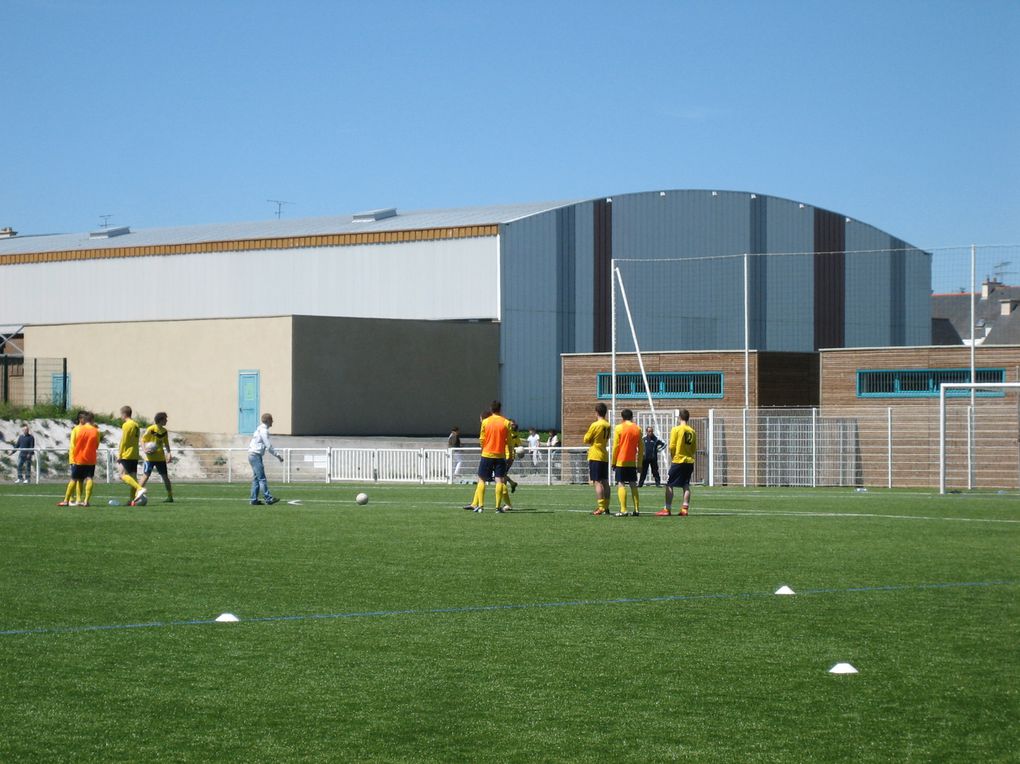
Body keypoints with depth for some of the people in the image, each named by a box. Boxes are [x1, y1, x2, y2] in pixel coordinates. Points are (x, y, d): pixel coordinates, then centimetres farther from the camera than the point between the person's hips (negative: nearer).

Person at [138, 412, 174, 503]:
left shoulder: (164, 431, 7)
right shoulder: (150, 429, -11)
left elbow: (166, 443, 15)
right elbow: (143, 440, -7)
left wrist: (168, 454, 1)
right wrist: (144, 450, -24)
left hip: (161, 458, 5)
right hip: (150, 457, -5)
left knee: (165, 476, 7)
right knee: (146, 476, -12)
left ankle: (170, 497, 16)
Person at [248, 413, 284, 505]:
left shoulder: (260, 429, 18)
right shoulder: (263, 430, -13)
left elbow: (267, 446, 25)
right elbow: (268, 446, -16)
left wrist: (277, 454, 24)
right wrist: (278, 455, -10)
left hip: (253, 455, 10)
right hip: (256, 455, -10)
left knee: (256, 478, 10)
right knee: (262, 478, -9)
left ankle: (253, 500, 9)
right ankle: (268, 498, -10)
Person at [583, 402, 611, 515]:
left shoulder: (595, 425, -13)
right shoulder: (607, 425, 8)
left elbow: (586, 440, -7)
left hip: (595, 456, -7)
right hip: (605, 456, 7)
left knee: (597, 482, -8)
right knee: (605, 482, 11)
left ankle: (600, 507, -14)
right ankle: (606, 507, 14)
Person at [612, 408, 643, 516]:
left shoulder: (619, 428, -6)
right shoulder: (638, 429, 6)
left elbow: (615, 446, -7)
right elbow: (640, 448, 9)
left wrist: (613, 462, 0)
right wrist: (639, 463, 16)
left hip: (621, 462, -4)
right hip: (632, 462, 4)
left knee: (621, 485, -5)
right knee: (633, 485, 11)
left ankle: (623, 510, -15)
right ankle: (636, 509, 7)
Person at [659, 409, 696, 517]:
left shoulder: (676, 430, -9)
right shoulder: (692, 431, 5)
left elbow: (672, 447, -9)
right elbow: (694, 449, 8)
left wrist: (671, 459, 5)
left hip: (678, 460, -5)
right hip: (689, 461, 5)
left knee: (669, 485, 1)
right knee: (686, 486, 8)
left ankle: (667, 509, -2)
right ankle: (684, 509, 3)